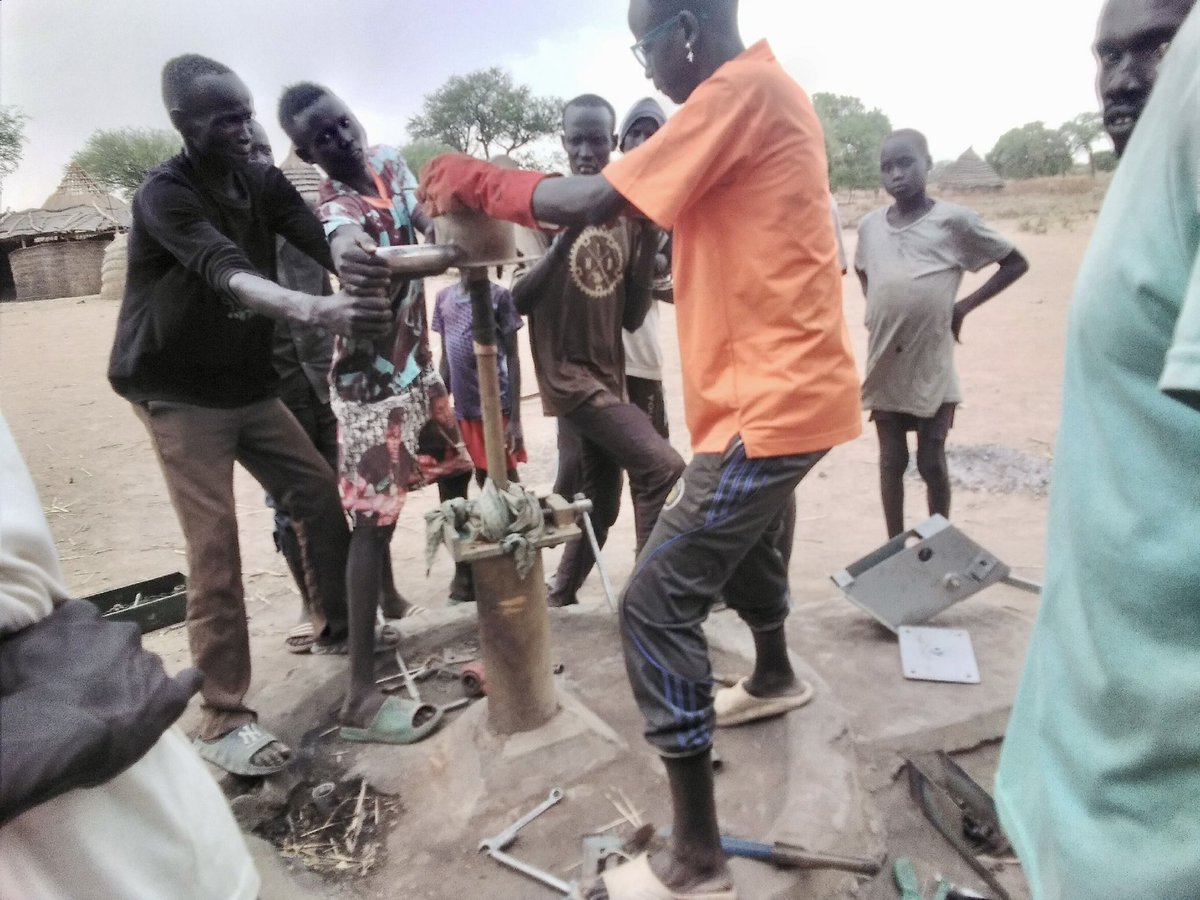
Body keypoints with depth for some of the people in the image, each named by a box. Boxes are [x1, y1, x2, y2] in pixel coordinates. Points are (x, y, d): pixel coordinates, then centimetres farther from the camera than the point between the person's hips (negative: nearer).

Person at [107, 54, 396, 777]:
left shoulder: (264, 184, 1)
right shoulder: (164, 195, -19)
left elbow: (322, 240, -15)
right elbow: (226, 274, -36)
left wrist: (360, 266, -40)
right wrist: (321, 310, -53)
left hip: (250, 384, 6)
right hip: (181, 395, -6)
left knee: (321, 492, 3)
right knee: (215, 545, -10)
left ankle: (338, 628, 22)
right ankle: (224, 718, -1)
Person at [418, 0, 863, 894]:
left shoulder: (742, 89, -13)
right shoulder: (761, 89, 18)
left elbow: (598, 201, -19)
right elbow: (677, 206, 18)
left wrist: (480, 181, -4)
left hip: (774, 396, -11)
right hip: (782, 384, 11)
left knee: (658, 603, -10)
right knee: (741, 536, 31)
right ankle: (776, 678, 57)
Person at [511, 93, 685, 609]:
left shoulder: (626, 215, 8)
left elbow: (632, 317, 5)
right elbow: (518, 300, -13)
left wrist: (648, 246, -7)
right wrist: (566, 236, -24)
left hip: (608, 375, 7)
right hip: (568, 375, -6)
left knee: (597, 504, 13)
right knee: (662, 468, -16)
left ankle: (560, 595, 32)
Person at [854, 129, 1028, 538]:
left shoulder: (953, 220, -5)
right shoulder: (869, 225, 5)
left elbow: (1016, 263, 4)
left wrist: (963, 306, -4)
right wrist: (879, 308, 10)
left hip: (931, 367, -3)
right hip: (883, 366, 3)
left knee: (931, 462, 5)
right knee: (891, 461, 10)